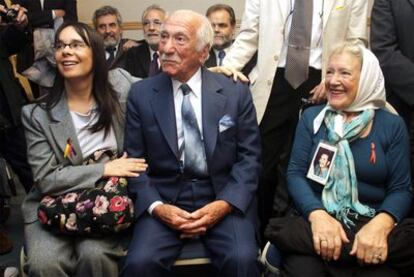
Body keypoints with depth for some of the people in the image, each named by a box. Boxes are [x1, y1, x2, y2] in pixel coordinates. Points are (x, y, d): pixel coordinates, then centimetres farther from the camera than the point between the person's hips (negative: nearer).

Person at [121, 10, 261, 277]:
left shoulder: (236, 92, 1)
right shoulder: (141, 93, 2)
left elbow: (249, 156, 1)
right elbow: (134, 160, 2)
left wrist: (225, 204, -14)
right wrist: (155, 206, -13)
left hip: (224, 197, 0)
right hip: (164, 198, 1)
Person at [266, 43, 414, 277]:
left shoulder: (392, 125, 7)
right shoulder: (312, 117, 10)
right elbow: (296, 174, 2)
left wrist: (381, 224, -21)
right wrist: (317, 215, -19)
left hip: (370, 225, 1)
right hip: (316, 221, 0)